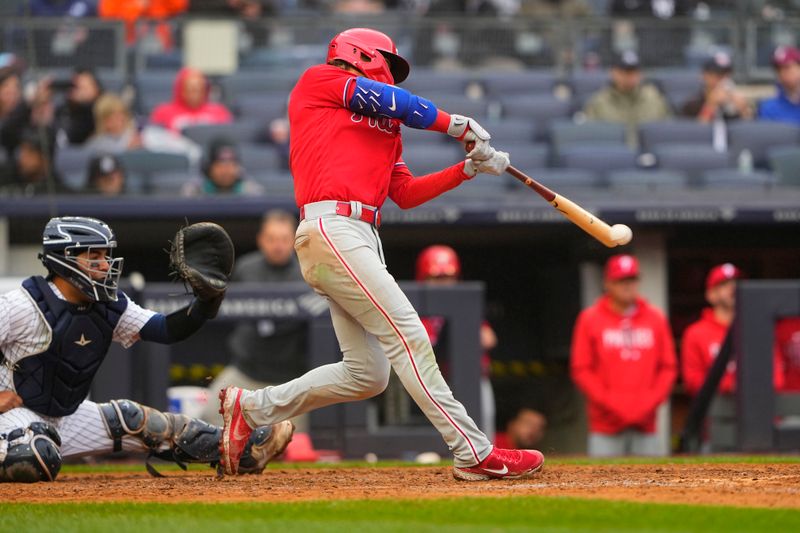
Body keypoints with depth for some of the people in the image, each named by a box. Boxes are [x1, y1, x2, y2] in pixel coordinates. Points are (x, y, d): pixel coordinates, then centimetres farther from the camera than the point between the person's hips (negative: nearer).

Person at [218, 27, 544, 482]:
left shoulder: (386, 124, 28)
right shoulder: (317, 82, 8)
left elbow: (406, 194, 22)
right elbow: (396, 102, -1)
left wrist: (469, 168, 13)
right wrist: (458, 125, 8)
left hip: (364, 239, 9)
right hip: (332, 228, -9)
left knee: (368, 374, 6)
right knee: (408, 336, -15)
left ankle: (252, 408, 19)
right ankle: (474, 453, -18)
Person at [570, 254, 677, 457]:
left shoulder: (656, 319, 11)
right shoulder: (590, 319, 4)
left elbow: (668, 368, 11)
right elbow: (581, 370, 1)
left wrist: (650, 402, -3)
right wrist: (609, 404, -9)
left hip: (645, 423, 3)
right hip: (606, 425, -3)